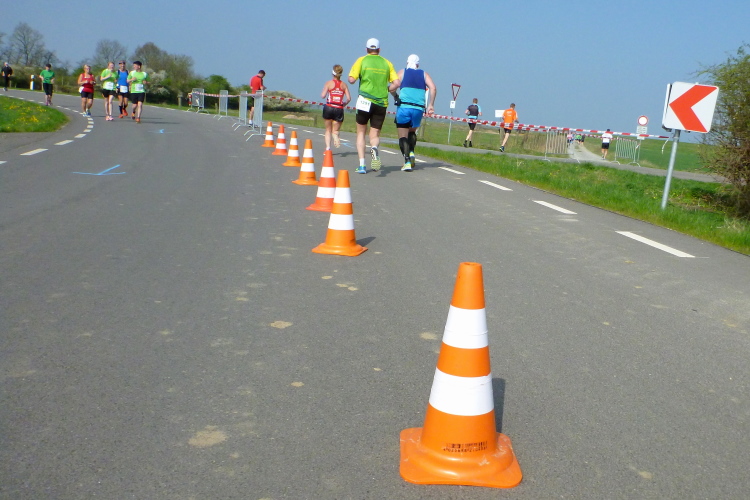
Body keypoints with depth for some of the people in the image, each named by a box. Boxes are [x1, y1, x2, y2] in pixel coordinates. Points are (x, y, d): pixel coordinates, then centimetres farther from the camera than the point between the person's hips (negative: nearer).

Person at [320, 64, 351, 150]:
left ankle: (328, 147, 2)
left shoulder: (329, 83, -1)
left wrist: (322, 93, 12)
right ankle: (336, 137, -25)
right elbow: (349, 98, -2)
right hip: (339, 109, 1)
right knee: (335, 131, 11)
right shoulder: (344, 85, 5)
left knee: (328, 130, 16)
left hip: (329, 108, -1)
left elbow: (323, 96, -10)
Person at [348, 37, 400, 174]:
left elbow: (351, 79, -7)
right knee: (375, 134, 8)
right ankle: (374, 148, -29)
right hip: (382, 103, 2)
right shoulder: (387, 63, 10)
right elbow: (396, 83, 2)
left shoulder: (362, 60, 2)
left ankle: (362, 165, 2)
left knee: (361, 132, 12)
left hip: (365, 100, -2)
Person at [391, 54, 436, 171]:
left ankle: (407, 161, -12)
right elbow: (433, 88, 0)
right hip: (419, 108, 2)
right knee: (412, 132, 24)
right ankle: (411, 152, 2)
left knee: (403, 135, 2)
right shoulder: (424, 74, 15)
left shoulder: (402, 72, 10)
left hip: (404, 106, -2)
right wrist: (431, 105, 3)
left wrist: (396, 96, 17)